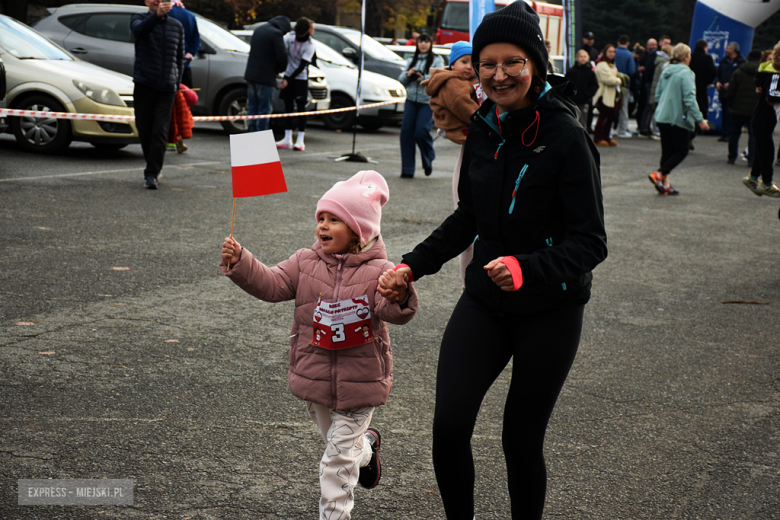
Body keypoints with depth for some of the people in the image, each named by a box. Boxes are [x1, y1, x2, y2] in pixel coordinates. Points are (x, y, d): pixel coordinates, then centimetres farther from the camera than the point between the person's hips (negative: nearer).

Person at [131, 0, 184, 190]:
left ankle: (151, 174, -10)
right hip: (144, 84, -1)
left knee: (160, 132, -9)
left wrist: (177, 84, 9)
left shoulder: (176, 26, 13)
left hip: (166, 88, 1)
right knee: (145, 130, 5)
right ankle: (153, 168, 24)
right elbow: (140, 29, -23)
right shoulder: (139, 18, 4)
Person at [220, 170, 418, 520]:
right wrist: (238, 263, -24)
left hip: (359, 381, -4)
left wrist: (399, 297, -49)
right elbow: (271, 284, -9)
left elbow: (395, 313, -26)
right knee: (335, 440, 26)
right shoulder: (305, 263, -1)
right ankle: (366, 447, 58)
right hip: (315, 376, 5)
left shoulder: (377, 271, -13)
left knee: (339, 455, -2)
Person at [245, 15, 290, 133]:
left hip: (250, 75, 8)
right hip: (265, 77, -8)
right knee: (264, 109, -3)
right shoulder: (276, 33, -12)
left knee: (253, 108, 13)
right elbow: (282, 55, -15)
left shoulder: (258, 30, 15)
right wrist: (281, 69, 7)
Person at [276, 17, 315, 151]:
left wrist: (288, 80, -23)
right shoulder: (289, 36, -8)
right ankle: (287, 139, 10)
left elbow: (302, 65, -18)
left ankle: (300, 140, -1)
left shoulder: (309, 45, -15)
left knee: (301, 106, -4)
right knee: (288, 105, 5)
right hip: (288, 75, 3)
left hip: (301, 77, -3)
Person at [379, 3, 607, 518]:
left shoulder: (566, 137, -16)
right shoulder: (483, 130, 3)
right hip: (485, 301, 4)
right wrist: (413, 266, 8)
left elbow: (591, 242, -18)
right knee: (449, 426, -10)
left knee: (521, 439, 4)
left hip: (549, 309, -4)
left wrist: (528, 269, -34)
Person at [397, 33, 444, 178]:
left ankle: (429, 159, 14)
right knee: (406, 132, -5)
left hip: (428, 102, -4)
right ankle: (407, 170, 0)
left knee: (421, 132, -16)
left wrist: (423, 78, -24)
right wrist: (407, 74, -7)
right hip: (411, 100, 4)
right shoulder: (411, 60, 18)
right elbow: (401, 79, 15)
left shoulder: (437, 60, 4)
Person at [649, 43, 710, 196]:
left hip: (662, 117, 7)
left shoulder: (666, 71, 9)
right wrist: (700, 120, -18)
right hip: (677, 118, -7)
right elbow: (689, 99, -20)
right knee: (682, 150, 4)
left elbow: (657, 94, 17)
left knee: (667, 151, 11)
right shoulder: (685, 73, -14)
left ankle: (665, 184, 8)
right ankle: (659, 175, -9)